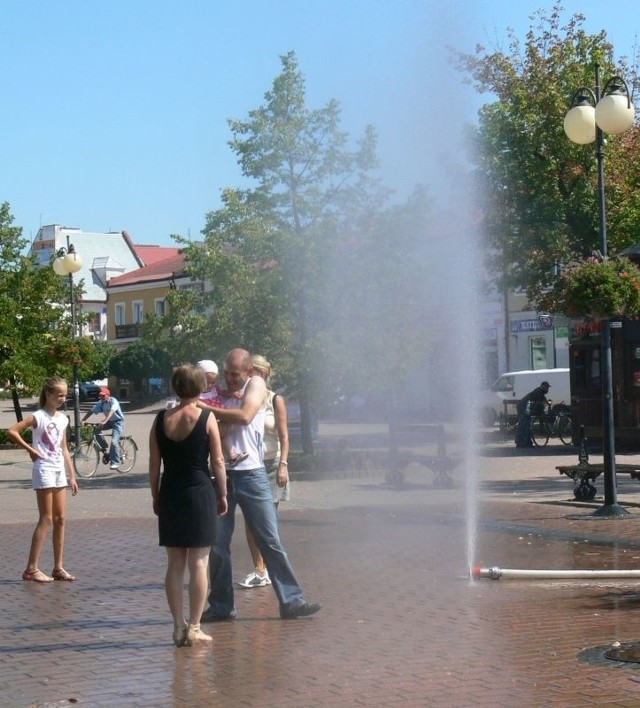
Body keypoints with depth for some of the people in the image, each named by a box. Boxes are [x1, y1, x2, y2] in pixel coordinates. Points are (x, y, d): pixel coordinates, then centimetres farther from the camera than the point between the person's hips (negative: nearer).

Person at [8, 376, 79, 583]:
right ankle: (31, 569, -4)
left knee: (60, 519, 7)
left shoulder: (62, 418, 10)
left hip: (59, 470, 7)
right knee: (46, 520, -7)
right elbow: (11, 431, -20)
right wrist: (30, 450, -13)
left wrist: (72, 476, 12)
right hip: (44, 469, -7)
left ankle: (58, 568, 12)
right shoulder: (38, 417, -10)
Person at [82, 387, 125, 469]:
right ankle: (104, 448, 0)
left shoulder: (113, 401, -21)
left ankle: (115, 462, -11)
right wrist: (82, 421, -17)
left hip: (118, 421, -7)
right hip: (110, 421, 7)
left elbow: (111, 411, -37)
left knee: (114, 441, -19)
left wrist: (105, 421, -52)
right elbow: (91, 412, -5)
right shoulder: (100, 403, -2)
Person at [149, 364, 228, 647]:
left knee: (175, 564, 9)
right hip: (200, 492, -3)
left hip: (170, 494, 3)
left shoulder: (161, 420, 2)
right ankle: (194, 628, 1)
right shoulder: (207, 418, -6)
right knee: (199, 563, 1)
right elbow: (217, 461, -5)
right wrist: (222, 495, 5)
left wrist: (156, 496, 14)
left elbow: (154, 463, 5)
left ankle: (178, 626, 11)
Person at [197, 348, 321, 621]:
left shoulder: (256, 385, 1)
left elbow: (244, 416, -17)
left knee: (271, 541, -1)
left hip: (250, 473, -3)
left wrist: (208, 409, -16)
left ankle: (291, 601, 3)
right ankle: (221, 606, 15)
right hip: (220, 474, 3)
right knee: (217, 544, 4)